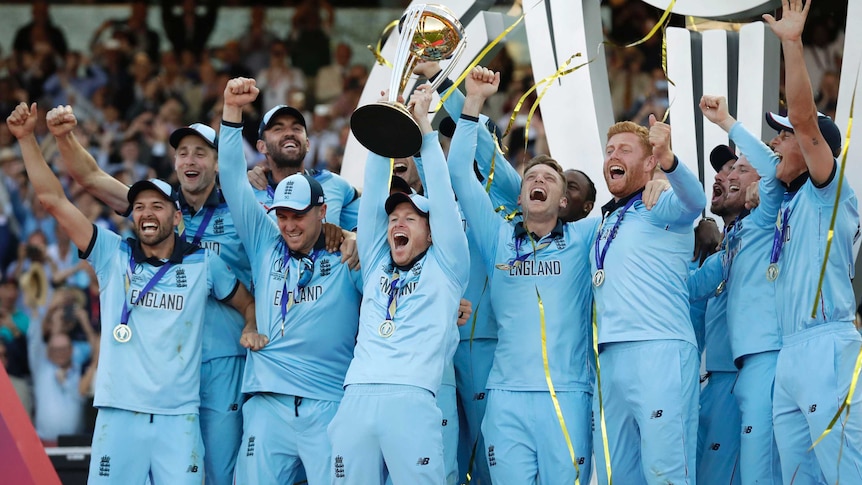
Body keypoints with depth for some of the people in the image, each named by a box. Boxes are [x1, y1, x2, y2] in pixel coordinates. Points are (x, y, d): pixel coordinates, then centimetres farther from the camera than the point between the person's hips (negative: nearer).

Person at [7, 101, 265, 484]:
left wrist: (251, 330, -1)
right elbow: (53, 199, 5)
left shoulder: (204, 264, 10)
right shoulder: (113, 254, 8)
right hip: (119, 411, 0)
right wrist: (27, 138, 0)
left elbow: (248, 303, 22)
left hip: (178, 417, 0)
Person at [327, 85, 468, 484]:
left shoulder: (444, 267, 15)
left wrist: (423, 125, 13)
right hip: (355, 400, 4)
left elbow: (441, 193, 10)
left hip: (411, 401, -4)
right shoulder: (376, 267, 25)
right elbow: (372, 197, 20)